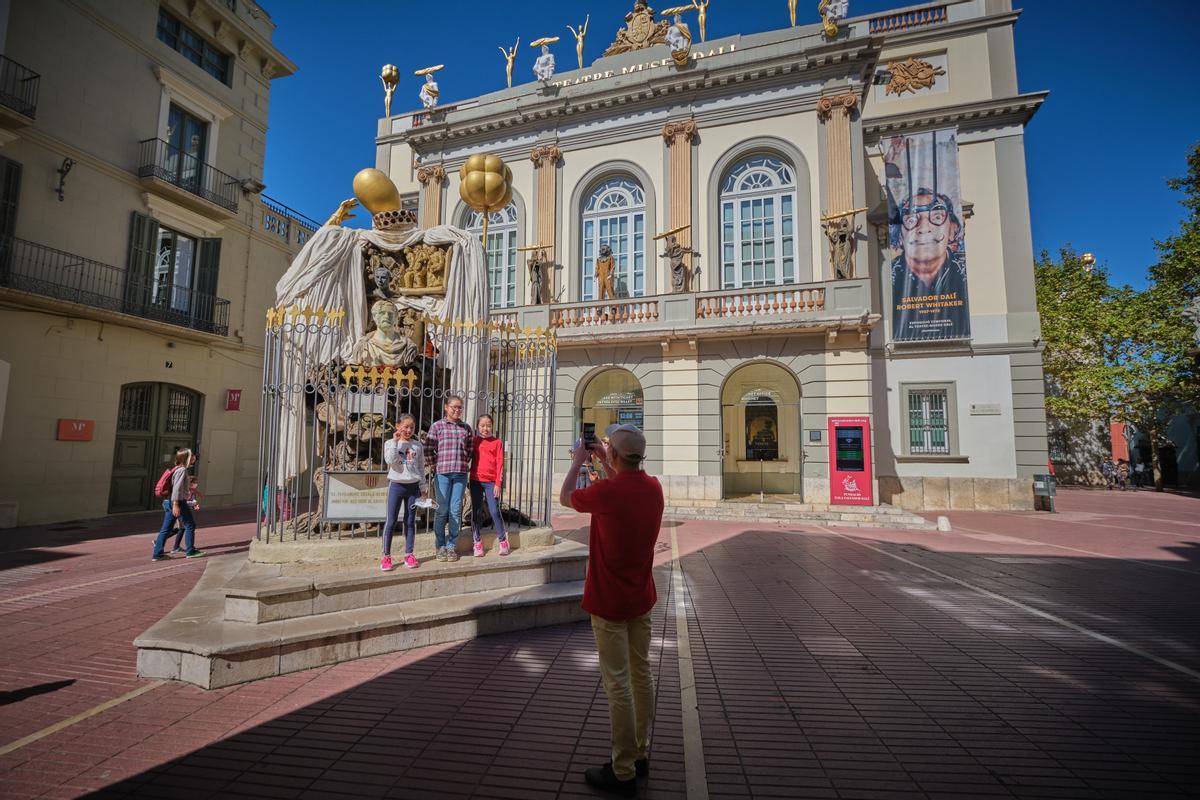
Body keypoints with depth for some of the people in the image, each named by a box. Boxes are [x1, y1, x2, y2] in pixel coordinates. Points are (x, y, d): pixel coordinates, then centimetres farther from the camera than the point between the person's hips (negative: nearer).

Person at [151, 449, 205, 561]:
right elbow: (177, 487, -22)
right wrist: (176, 504, -26)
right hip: (178, 502, -9)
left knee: (166, 528, 10)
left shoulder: (175, 469, 16)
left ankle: (157, 554, 11)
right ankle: (190, 551, 9)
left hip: (168, 502, 9)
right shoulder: (182, 470, -13)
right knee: (190, 525, 3)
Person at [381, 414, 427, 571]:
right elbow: (390, 461, -17)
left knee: (410, 522, 7)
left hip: (413, 487, 2)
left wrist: (422, 488, 7)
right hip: (396, 485, -2)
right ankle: (386, 556, 8)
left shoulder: (417, 445, 6)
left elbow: (421, 468, 9)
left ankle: (409, 554, 15)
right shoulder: (391, 443, 0)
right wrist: (395, 442, -15)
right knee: (391, 521, 0)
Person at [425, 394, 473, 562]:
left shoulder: (466, 428, 10)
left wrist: (465, 464, 9)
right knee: (442, 510, 4)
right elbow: (428, 450, 0)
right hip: (442, 473, -2)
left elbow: (470, 449, 18)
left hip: (461, 473, 2)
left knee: (456, 511, 5)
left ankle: (452, 546, 15)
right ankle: (440, 546, 16)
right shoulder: (437, 426, 1)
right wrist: (434, 467, -1)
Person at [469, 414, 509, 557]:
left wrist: (498, 483, -6)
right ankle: (477, 542, 16)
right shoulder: (474, 441, 6)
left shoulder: (497, 442, 1)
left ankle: (503, 540, 9)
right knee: (476, 512, 6)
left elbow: (500, 464, -1)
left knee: (494, 511, -4)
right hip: (476, 480, 2)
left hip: (491, 482, -2)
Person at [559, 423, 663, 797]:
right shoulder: (654, 487, -3)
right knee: (641, 674, 16)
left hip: (609, 601, -7)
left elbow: (565, 497, -3)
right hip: (641, 598, 7)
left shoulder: (605, 491, -24)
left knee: (618, 683, 2)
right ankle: (640, 755, 31)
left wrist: (578, 461, 8)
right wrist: (605, 464, 20)